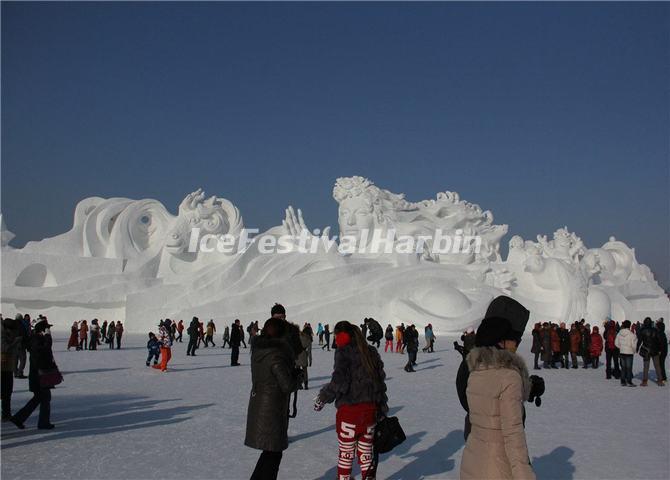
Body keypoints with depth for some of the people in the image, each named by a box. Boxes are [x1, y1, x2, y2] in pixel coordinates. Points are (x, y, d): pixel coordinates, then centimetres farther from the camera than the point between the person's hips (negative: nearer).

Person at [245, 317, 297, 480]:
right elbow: (287, 386, -20)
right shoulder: (276, 355, -23)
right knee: (273, 453, 6)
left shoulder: (258, 349, 2)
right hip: (272, 410, -8)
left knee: (270, 450, 21)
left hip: (257, 404, 8)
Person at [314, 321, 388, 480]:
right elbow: (380, 381, 12)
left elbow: (339, 382, -17)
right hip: (371, 409, 5)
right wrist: (383, 409, 18)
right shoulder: (371, 352, 9)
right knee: (366, 451, 14)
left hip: (349, 409, -5)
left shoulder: (343, 352, -9)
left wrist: (323, 397, -3)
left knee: (346, 452, 10)